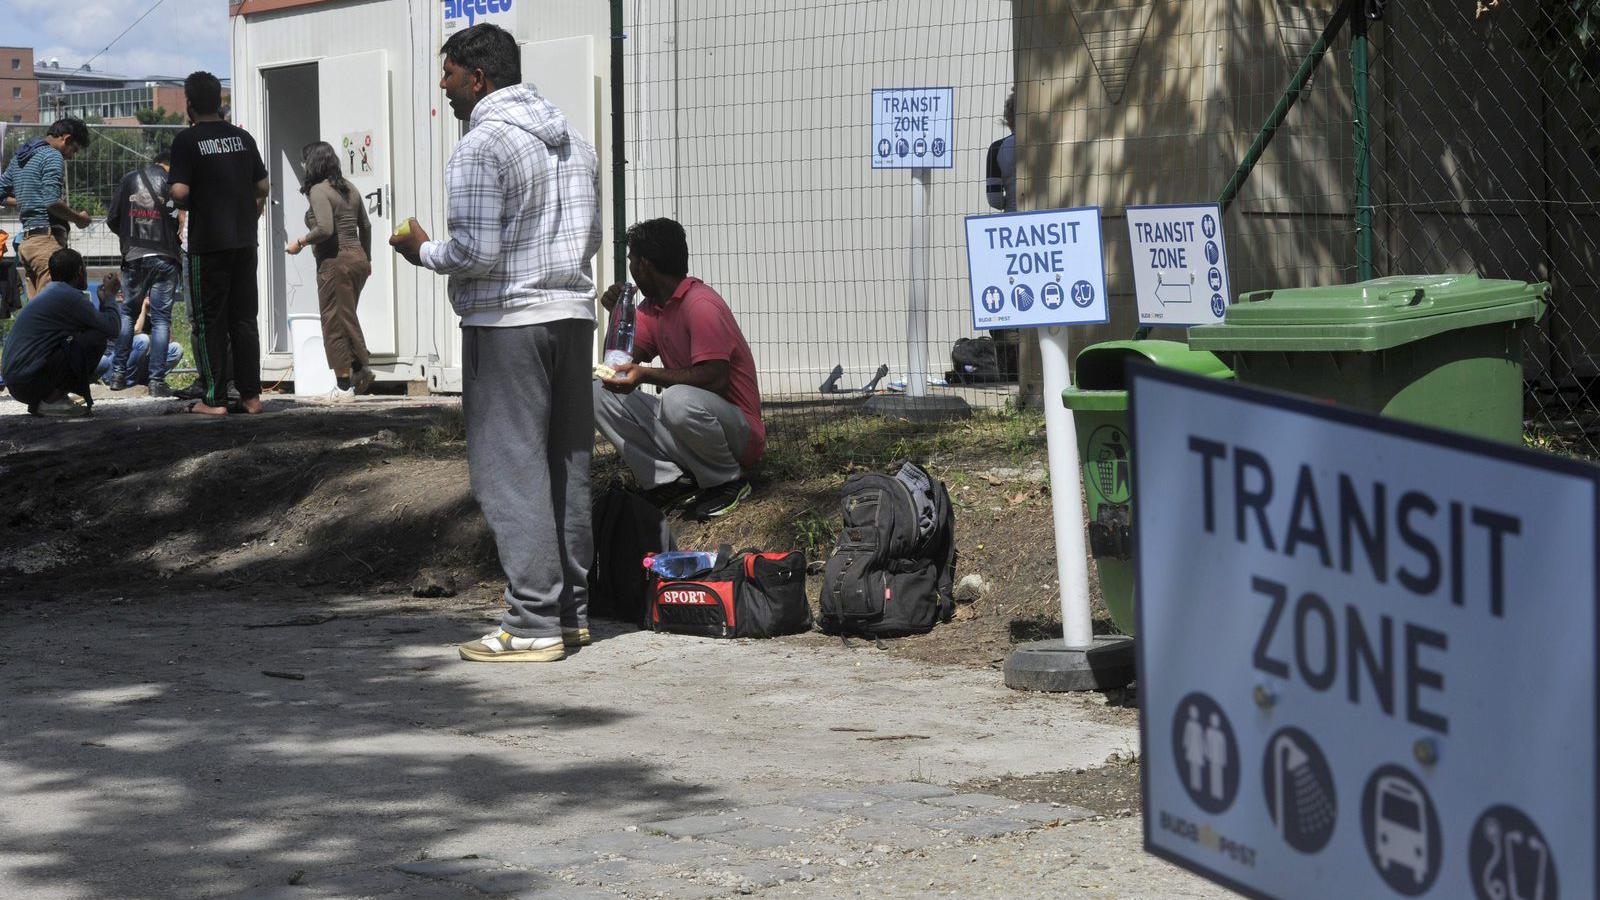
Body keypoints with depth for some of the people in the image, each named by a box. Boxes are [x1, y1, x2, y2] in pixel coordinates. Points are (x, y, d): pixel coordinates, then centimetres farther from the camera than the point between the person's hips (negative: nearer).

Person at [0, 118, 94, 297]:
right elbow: (52, 202, -17)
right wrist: (78, 218, -4)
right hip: (48, 238, -9)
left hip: (27, 239, 9)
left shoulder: (20, 157, 19)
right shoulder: (53, 156, -8)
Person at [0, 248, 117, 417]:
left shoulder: (48, 293, 20)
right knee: (96, 338, -11)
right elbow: (112, 328, -9)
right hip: (30, 382, -10)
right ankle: (52, 400, -8)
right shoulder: (69, 296, -11)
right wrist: (109, 296, 7)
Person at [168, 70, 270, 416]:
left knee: (210, 323, 2)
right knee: (245, 319, 10)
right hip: (245, 241, 4)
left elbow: (179, 191, -16)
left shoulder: (188, 140, -8)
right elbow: (264, 186, 9)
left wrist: (185, 204, 5)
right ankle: (251, 396, 9)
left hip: (208, 243, -4)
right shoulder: (242, 137, 7)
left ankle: (214, 399, 1)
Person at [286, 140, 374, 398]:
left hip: (335, 261, -8)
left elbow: (324, 229, -23)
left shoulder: (319, 190, -11)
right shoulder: (349, 188, 13)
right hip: (358, 258, 8)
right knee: (348, 318, 16)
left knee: (334, 322, -1)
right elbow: (365, 226, 19)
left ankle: (344, 384, -1)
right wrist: (367, 259, 28)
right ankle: (360, 369, 4)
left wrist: (300, 242, -9)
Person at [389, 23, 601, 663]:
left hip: (506, 323, -8)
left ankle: (533, 625, -6)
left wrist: (423, 252, 0)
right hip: (572, 313, 8)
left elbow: (476, 253, -17)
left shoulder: (481, 146, -12)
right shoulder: (572, 140, 14)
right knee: (567, 467, 11)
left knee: (511, 471, -5)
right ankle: (572, 610, 16)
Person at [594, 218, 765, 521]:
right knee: (601, 393, -2)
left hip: (739, 434, -8)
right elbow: (620, 366, 11)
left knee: (679, 399, -40)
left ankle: (728, 482, -12)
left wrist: (646, 375, -30)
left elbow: (715, 380, -27)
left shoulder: (701, 305, -18)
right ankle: (672, 482, -7)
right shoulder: (652, 308, 11)